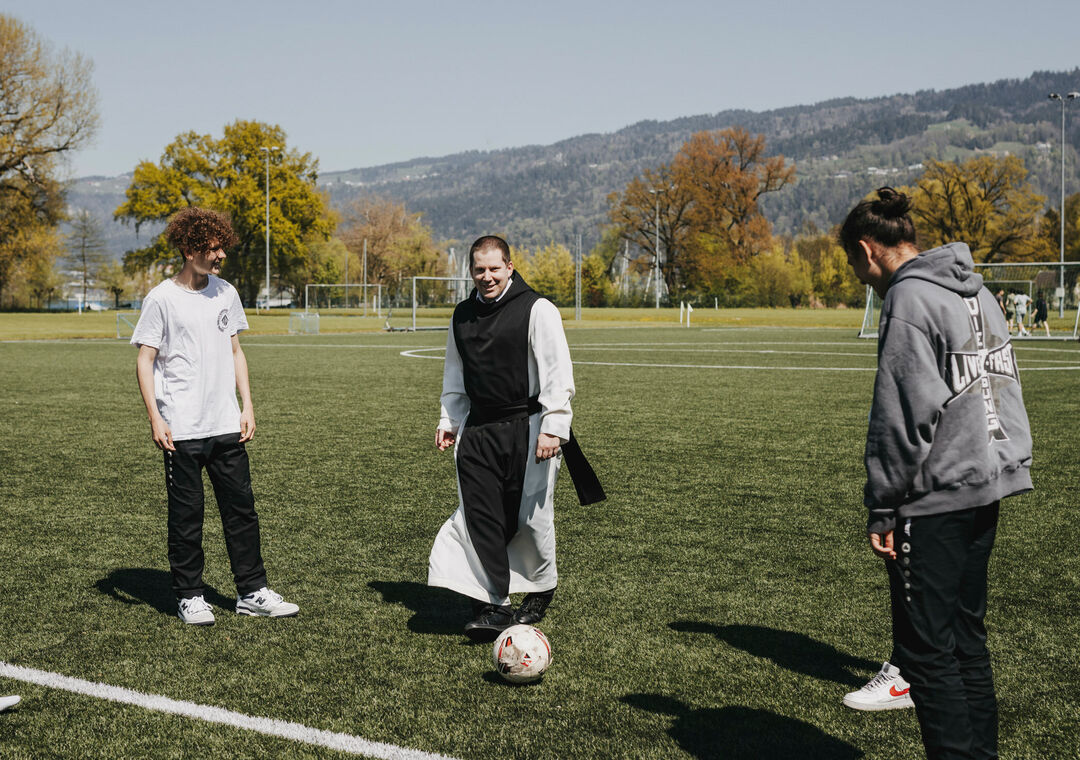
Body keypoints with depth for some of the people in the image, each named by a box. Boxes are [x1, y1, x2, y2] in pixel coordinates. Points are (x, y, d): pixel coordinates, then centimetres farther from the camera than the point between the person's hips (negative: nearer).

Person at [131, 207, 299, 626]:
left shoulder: (226, 293, 10)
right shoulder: (161, 299, -5)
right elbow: (144, 360, -4)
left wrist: (247, 405, 10)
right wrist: (155, 418, -12)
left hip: (226, 425, 5)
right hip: (182, 430, -5)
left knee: (241, 509, 7)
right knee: (186, 515, 3)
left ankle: (252, 591, 16)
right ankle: (189, 596, 15)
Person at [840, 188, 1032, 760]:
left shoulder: (908, 298, -13)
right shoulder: (977, 291, 15)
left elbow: (904, 412, -18)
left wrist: (882, 506, -13)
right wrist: (997, 469, 19)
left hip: (935, 501, -9)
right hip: (986, 488, 9)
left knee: (925, 649, -3)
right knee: (966, 638, 17)